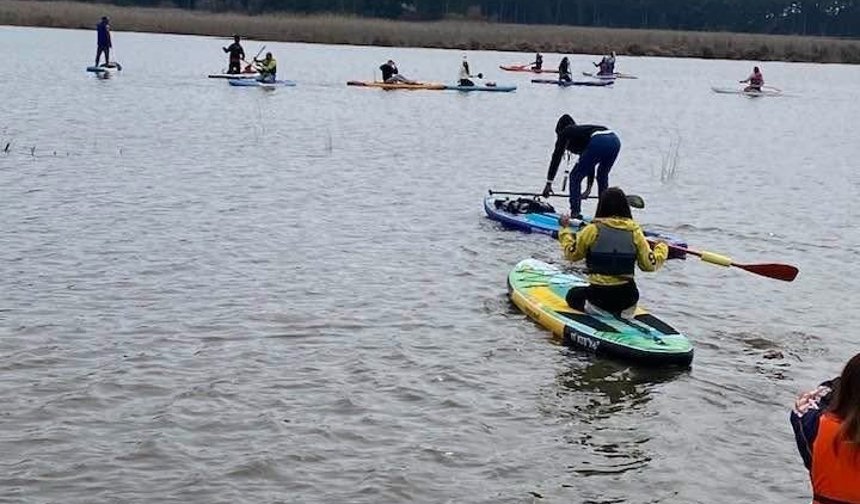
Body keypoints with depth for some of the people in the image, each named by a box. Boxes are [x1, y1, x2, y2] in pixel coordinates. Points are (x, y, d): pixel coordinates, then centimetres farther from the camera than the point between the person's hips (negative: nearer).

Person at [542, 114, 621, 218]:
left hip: (599, 142, -7)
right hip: (615, 140, 7)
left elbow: (556, 159, 18)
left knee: (575, 177, 7)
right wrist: (589, 188, 44)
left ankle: (575, 213, 3)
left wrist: (549, 184, 21)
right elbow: (590, 163, 41)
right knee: (602, 176, 28)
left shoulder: (565, 133, 23)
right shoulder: (581, 131, 40)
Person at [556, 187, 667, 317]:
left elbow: (571, 254, 2)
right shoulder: (634, 231, -4)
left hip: (599, 294, -2)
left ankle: (591, 307, -2)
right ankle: (621, 311, 6)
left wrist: (565, 229, 16)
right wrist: (661, 248, 18)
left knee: (573, 295, 28)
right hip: (627, 296, 2)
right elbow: (649, 264, -2)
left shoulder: (592, 230, -10)